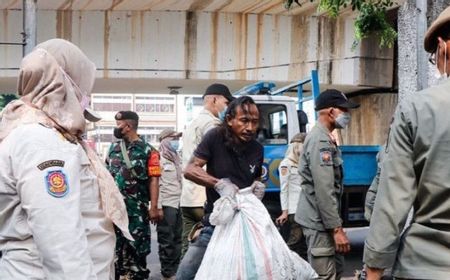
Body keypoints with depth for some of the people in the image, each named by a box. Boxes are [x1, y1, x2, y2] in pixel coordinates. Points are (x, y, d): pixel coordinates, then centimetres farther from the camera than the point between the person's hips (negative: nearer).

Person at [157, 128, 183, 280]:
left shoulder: (176, 159, 17)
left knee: (177, 239, 12)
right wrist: (158, 207, -17)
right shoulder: (159, 159, -6)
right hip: (167, 205, -7)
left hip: (178, 204, 7)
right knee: (167, 240, -1)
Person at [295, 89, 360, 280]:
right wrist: (336, 228, -23)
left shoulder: (324, 138, 14)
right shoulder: (320, 140, -19)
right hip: (319, 221, -11)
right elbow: (324, 190, -24)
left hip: (324, 220, 11)